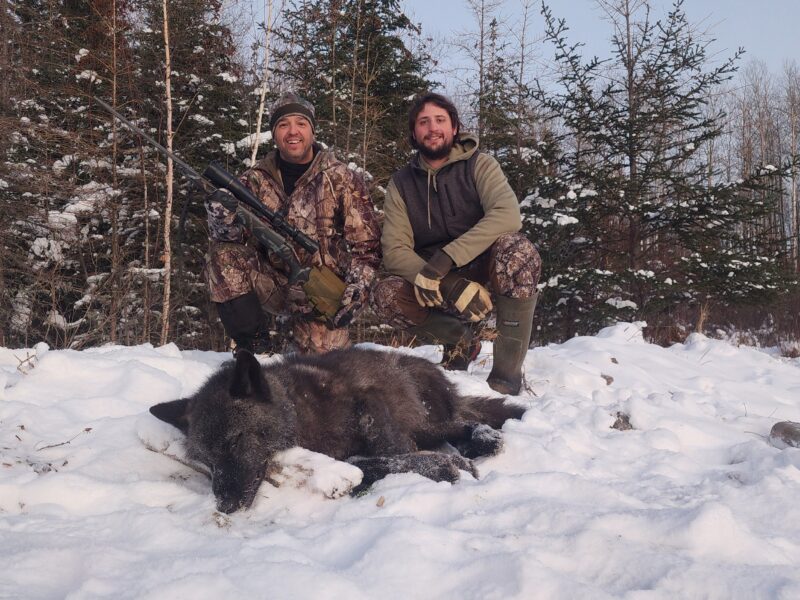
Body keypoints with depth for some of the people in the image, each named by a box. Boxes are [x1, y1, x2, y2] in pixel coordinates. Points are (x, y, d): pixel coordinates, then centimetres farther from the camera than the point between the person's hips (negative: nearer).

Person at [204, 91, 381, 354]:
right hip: (272, 285, 2)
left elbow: (366, 245, -5)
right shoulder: (255, 179, 1)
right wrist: (222, 218, -32)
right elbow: (234, 234, -8)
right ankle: (252, 343, -13)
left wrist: (358, 288, -20)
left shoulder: (343, 180, -6)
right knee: (223, 252, -21)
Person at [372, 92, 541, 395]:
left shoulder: (479, 165, -6)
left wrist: (446, 258, -36)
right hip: (439, 285, 2)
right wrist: (448, 287, -28)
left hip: (487, 273, -2)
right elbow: (394, 251, -11)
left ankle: (507, 372, -24)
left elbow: (507, 215, -25)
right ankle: (460, 340, 2)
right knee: (385, 295, -25)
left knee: (517, 249, -34)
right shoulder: (401, 183, 1)